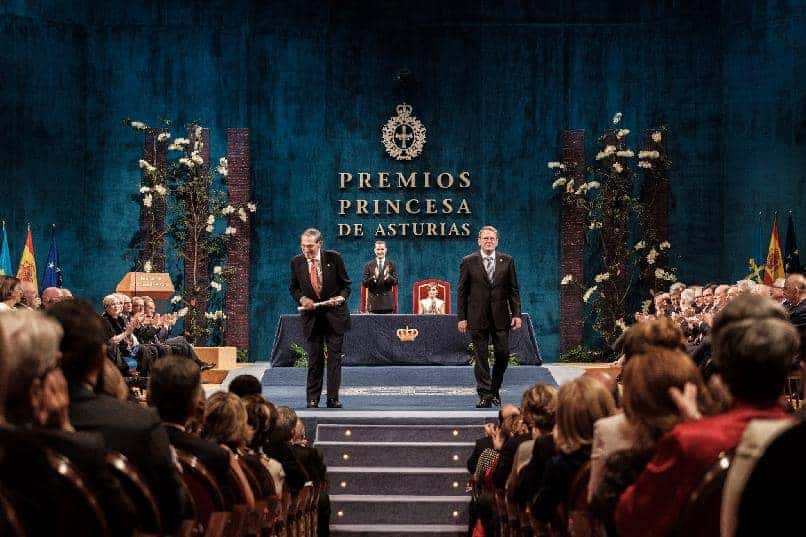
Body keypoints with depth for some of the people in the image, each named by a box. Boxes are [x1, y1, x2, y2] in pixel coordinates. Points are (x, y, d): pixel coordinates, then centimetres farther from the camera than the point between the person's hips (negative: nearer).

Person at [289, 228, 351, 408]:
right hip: (311, 316, 1)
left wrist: (341, 297, -17)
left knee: (335, 357, 1)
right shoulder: (297, 262, -2)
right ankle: (312, 399, 11)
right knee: (314, 358, 4)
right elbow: (294, 288, 10)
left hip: (334, 314, -1)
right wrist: (302, 298, -11)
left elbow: (346, 284, 2)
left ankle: (333, 398, 7)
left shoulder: (333, 258, -7)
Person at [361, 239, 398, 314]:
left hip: (387, 301, 1)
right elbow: (364, 283, 0)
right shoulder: (369, 265, 5)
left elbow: (395, 282, 1)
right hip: (374, 301, 0)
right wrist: (374, 277, -19)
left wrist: (388, 277, -20)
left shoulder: (392, 264, 7)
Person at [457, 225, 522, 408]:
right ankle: (485, 395, 4)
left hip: (501, 316, 2)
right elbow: (461, 291, 2)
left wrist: (516, 314, 0)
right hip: (478, 317, -2)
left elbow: (513, 290, 8)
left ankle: (495, 390, 21)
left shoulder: (507, 261, 6)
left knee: (503, 355, 3)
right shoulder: (468, 262, 1)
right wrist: (462, 317, -4)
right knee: (481, 357, 0)